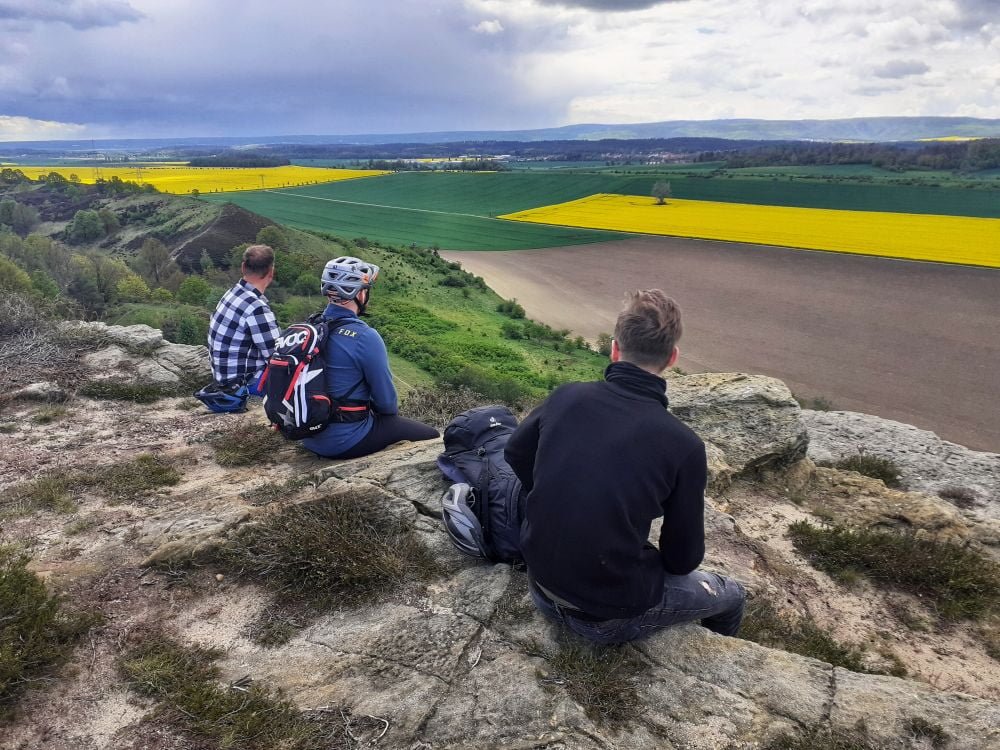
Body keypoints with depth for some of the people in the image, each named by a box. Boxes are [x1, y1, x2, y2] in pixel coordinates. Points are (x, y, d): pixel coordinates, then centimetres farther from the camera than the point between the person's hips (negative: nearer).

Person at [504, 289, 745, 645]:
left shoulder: (566, 397, -10)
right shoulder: (684, 445, -20)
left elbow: (515, 453, 9)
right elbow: (683, 559, -8)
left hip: (542, 587, 5)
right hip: (611, 617, -4)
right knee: (731, 595, 23)